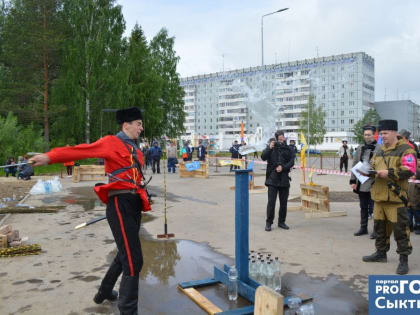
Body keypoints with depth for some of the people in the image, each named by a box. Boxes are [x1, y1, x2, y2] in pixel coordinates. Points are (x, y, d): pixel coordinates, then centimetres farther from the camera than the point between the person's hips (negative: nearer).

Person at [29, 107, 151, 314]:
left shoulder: (136, 151, 18)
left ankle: (104, 292, 44)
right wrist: (50, 157, -24)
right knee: (133, 261, -9)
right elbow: (80, 150, -15)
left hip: (134, 206, 9)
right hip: (120, 205, -9)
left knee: (124, 255, 23)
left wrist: (142, 197, 6)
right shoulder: (111, 142, -6)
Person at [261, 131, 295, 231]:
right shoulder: (271, 147, 3)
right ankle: (268, 223, 5)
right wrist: (269, 148, -22)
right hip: (272, 178, -2)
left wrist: (283, 167, -14)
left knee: (284, 202, 9)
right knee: (271, 201, -5)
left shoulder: (288, 149, 7)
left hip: (284, 179, 3)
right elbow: (263, 157, -9)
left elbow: (292, 162, 1)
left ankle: (281, 222, 22)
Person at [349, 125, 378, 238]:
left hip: (373, 184, -5)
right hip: (361, 184, 5)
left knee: (374, 208, 2)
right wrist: (353, 181, 8)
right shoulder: (360, 149, 10)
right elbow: (355, 165, 12)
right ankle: (363, 228, 26)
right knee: (363, 208, 15)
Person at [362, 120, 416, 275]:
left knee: (400, 229, -2)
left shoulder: (405, 150, -6)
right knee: (380, 226, 16)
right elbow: (372, 167, 25)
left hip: (396, 197, -7)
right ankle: (381, 253, 31)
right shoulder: (379, 151, 16)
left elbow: (409, 170, -16)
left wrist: (389, 173, -20)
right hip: (379, 196, 7)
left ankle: (403, 259, 10)